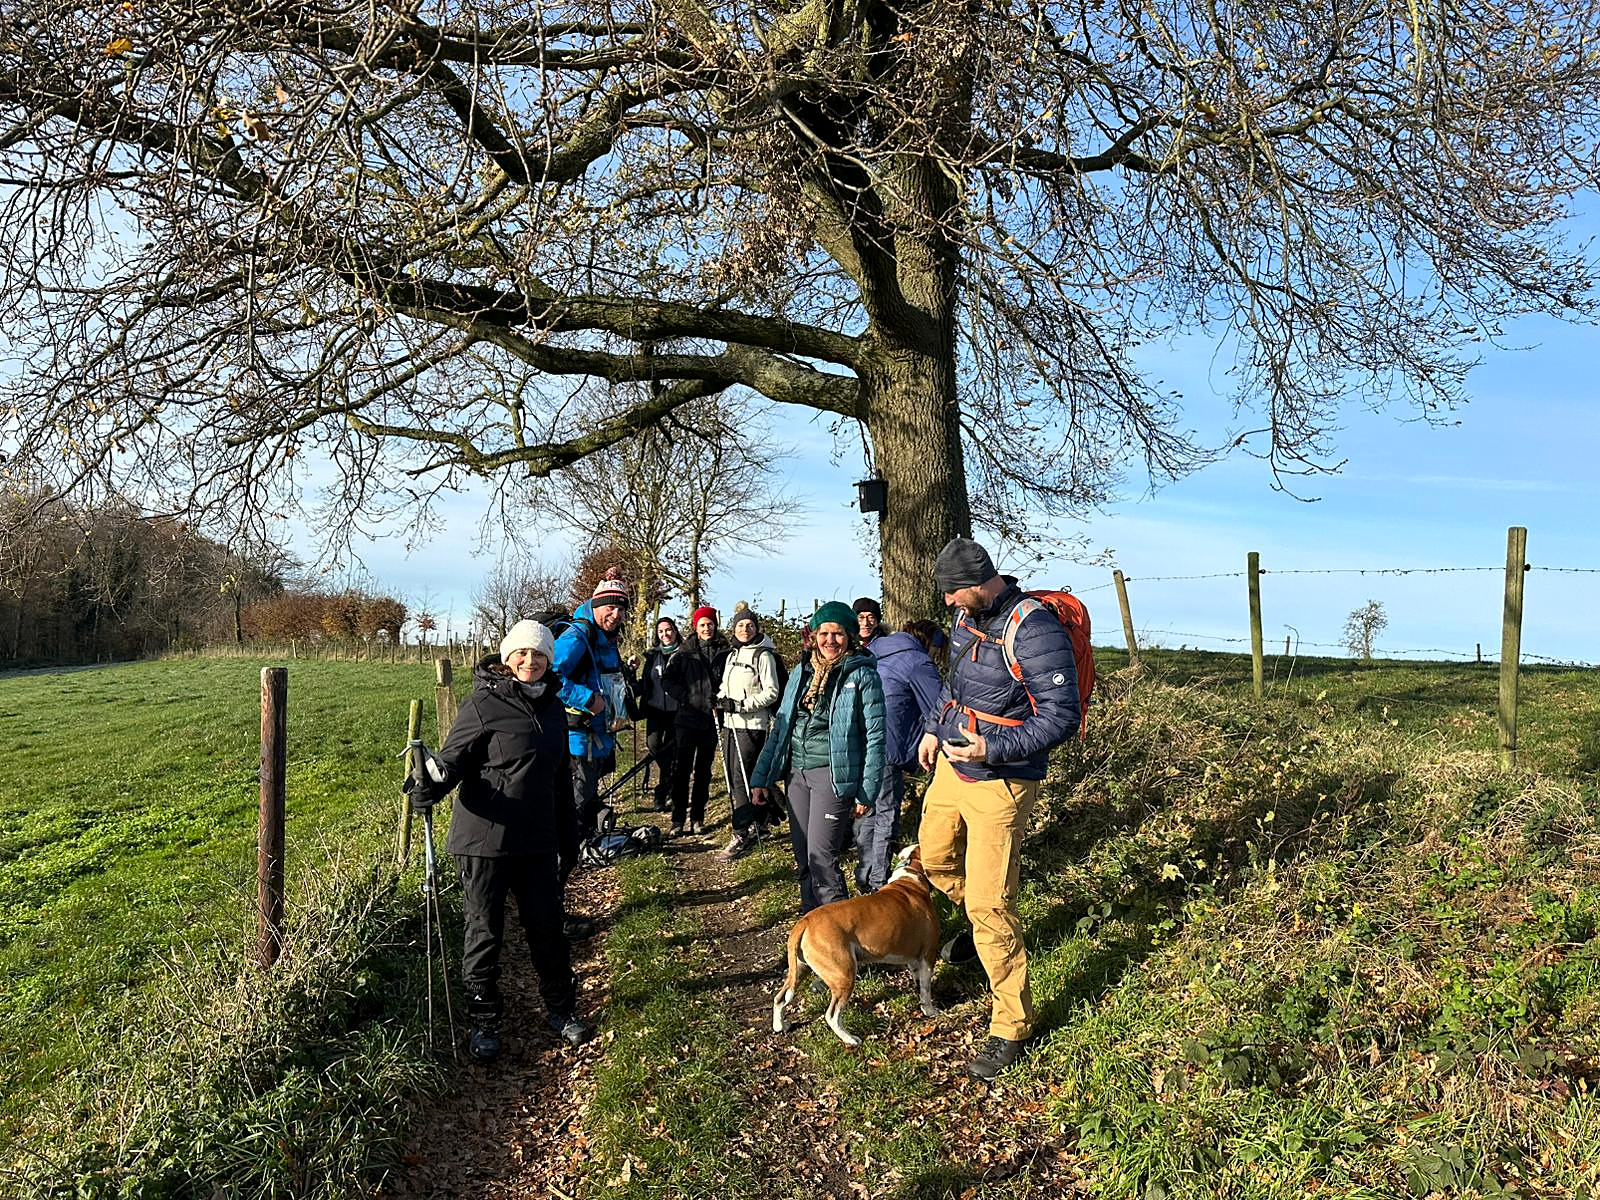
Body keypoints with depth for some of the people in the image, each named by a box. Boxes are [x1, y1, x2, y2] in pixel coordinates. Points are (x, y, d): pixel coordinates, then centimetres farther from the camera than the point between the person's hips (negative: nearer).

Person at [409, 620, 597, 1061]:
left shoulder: (554, 709, 9)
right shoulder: (484, 703, -10)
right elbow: (453, 758, -13)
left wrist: (565, 834, 20)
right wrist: (433, 786, -35)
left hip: (537, 842, 5)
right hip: (484, 841, -5)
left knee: (547, 928, 13)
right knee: (484, 932, 7)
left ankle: (561, 1009, 31)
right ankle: (483, 1023, 24)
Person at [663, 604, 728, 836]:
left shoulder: (724, 652, 5)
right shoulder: (684, 654, 2)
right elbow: (667, 680, 3)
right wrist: (685, 696, -8)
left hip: (712, 720, 2)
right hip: (688, 718, -2)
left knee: (704, 771, 9)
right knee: (683, 770, -3)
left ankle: (697, 818, 18)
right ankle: (678, 819, 4)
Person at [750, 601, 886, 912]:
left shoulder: (863, 676, -6)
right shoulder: (801, 672, 10)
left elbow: (874, 737, -6)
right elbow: (781, 725, 14)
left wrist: (867, 792, -9)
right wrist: (760, 777, 11)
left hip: (834, 774, -6)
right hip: (798, 772, 6)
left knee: (821, 857, -9)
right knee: (802, 857, 11)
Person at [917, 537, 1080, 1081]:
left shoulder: (1033, 629, -24)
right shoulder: (967, 617, 3)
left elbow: (1062, 715, -25)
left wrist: (992, 748, -32)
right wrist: (933, 728, 17)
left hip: (999, 784, -8)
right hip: (950, 766, 9)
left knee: (990, 907, -4)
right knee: (933, 857, 24)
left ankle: (1011, 1026, 13)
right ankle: (975, 924, 53)